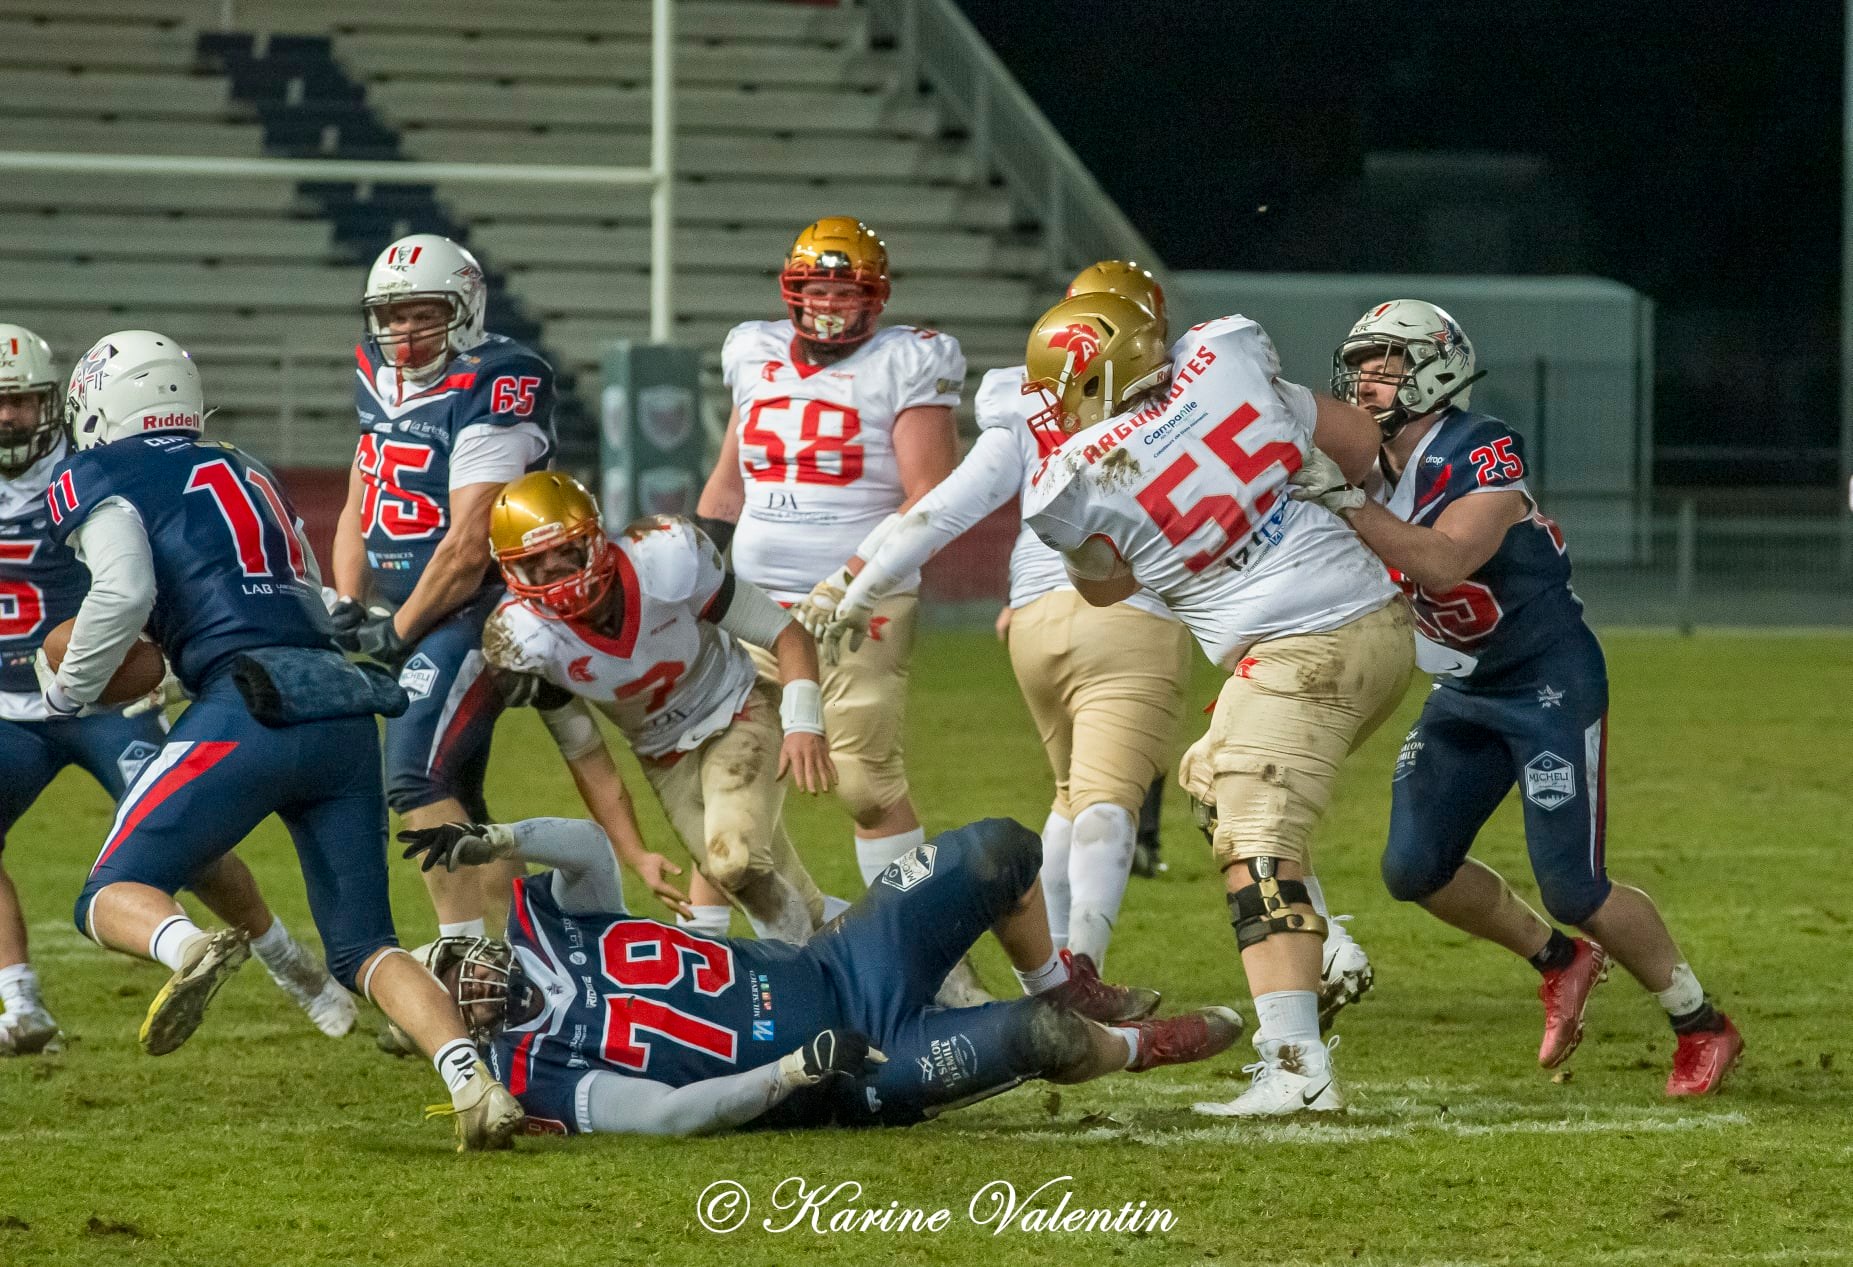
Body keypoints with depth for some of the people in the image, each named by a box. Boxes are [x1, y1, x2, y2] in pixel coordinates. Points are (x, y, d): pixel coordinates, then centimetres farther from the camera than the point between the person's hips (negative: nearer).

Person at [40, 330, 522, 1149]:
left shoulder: (101, 481, 8)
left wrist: (67, 693, 6)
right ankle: (476, 1085, -15)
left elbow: (125, 592, -9)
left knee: (112, 896, 1)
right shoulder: (245, 474, 29)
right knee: (364, 948, 10)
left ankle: (188, 951, -34)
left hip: (254, 711, -6)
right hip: (346, 710, 6)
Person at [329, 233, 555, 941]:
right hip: (408, 609, 9)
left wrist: (398, 632, -13)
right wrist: (347, 605, 4)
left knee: (417, 781, -19)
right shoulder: (382, 384, 9)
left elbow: (469, 548, -20)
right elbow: (358, 509, 19)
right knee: (454, 798, 13)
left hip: (473, 614, -9)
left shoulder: (487, 392, -18)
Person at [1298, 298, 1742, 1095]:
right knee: (1414, 870, 0)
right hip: (1465, 694, 8)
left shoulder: (1485, 458, -24)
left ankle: (1703, 1028, 12)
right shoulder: (1366, 466, 0)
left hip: (1552, 683, -8)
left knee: (1574, 891, -8)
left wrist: (1344, 501, -41)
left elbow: (1443, 561, -38)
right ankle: (1559, 961, 24)